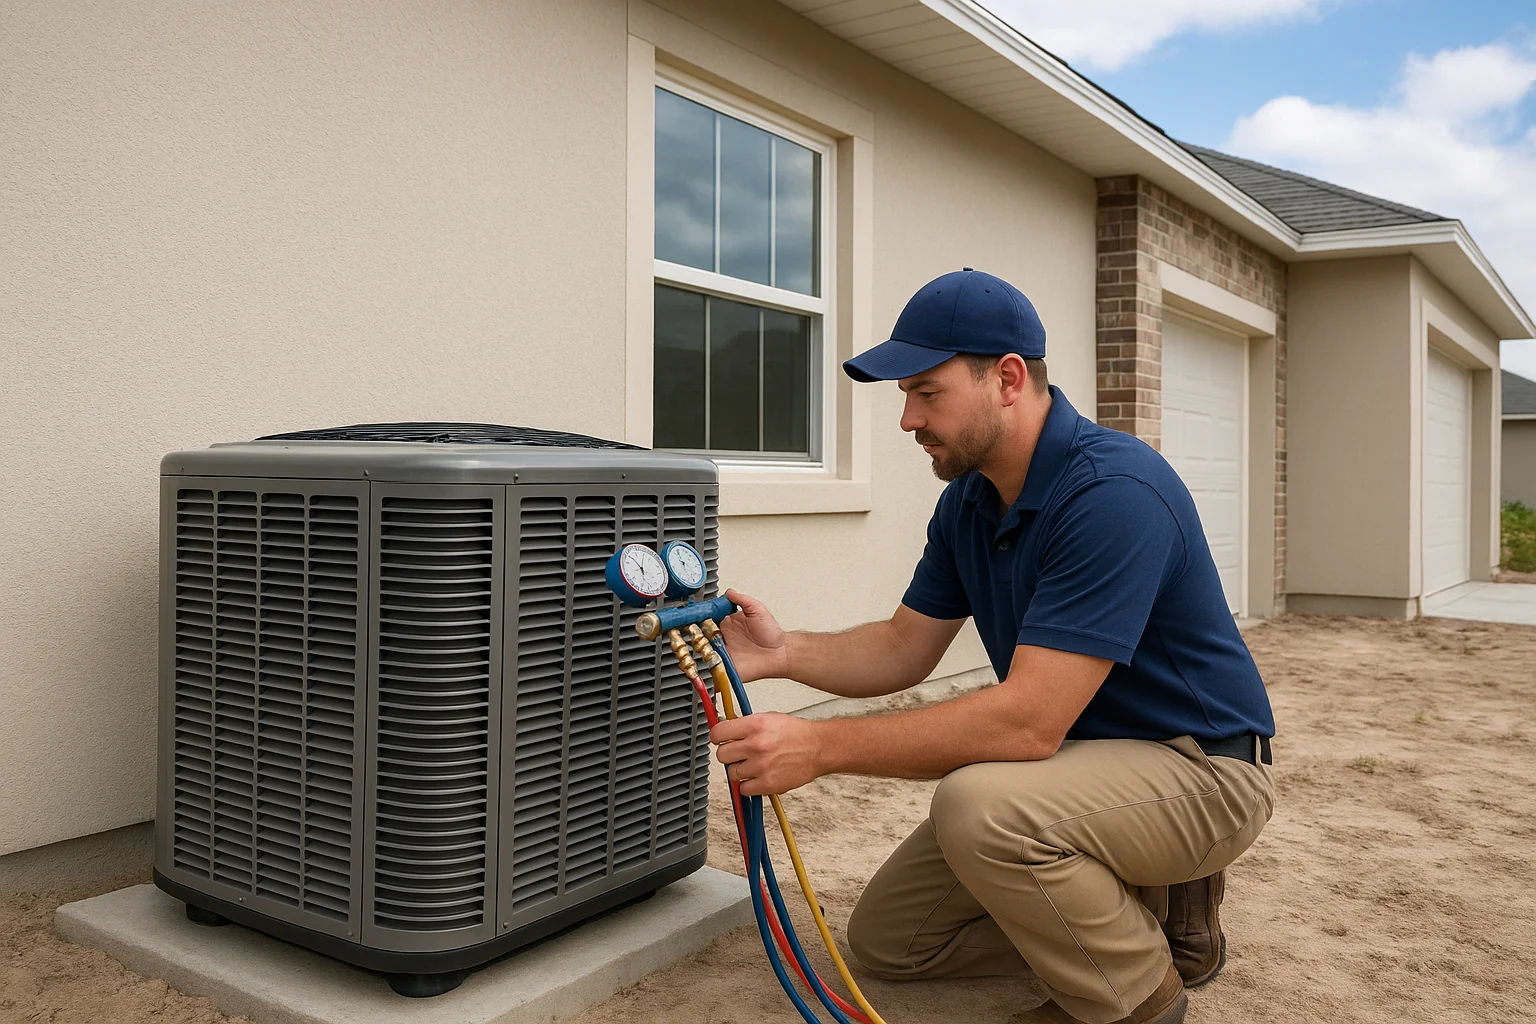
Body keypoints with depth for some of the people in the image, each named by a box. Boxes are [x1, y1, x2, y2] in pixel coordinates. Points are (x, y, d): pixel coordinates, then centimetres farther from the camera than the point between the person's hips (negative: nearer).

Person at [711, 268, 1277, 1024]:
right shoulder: (968, 500, 0)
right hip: (1075, 756, 8)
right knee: (885, 937, 7)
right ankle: (1149, 912, 15)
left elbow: (1028, 721, -33)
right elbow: (906, 648, 5)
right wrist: (785, 653, -14)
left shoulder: (1114, 493, -29)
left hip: (1197, 765, -8)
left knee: (980, 806, -37)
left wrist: (822, 746, -32)